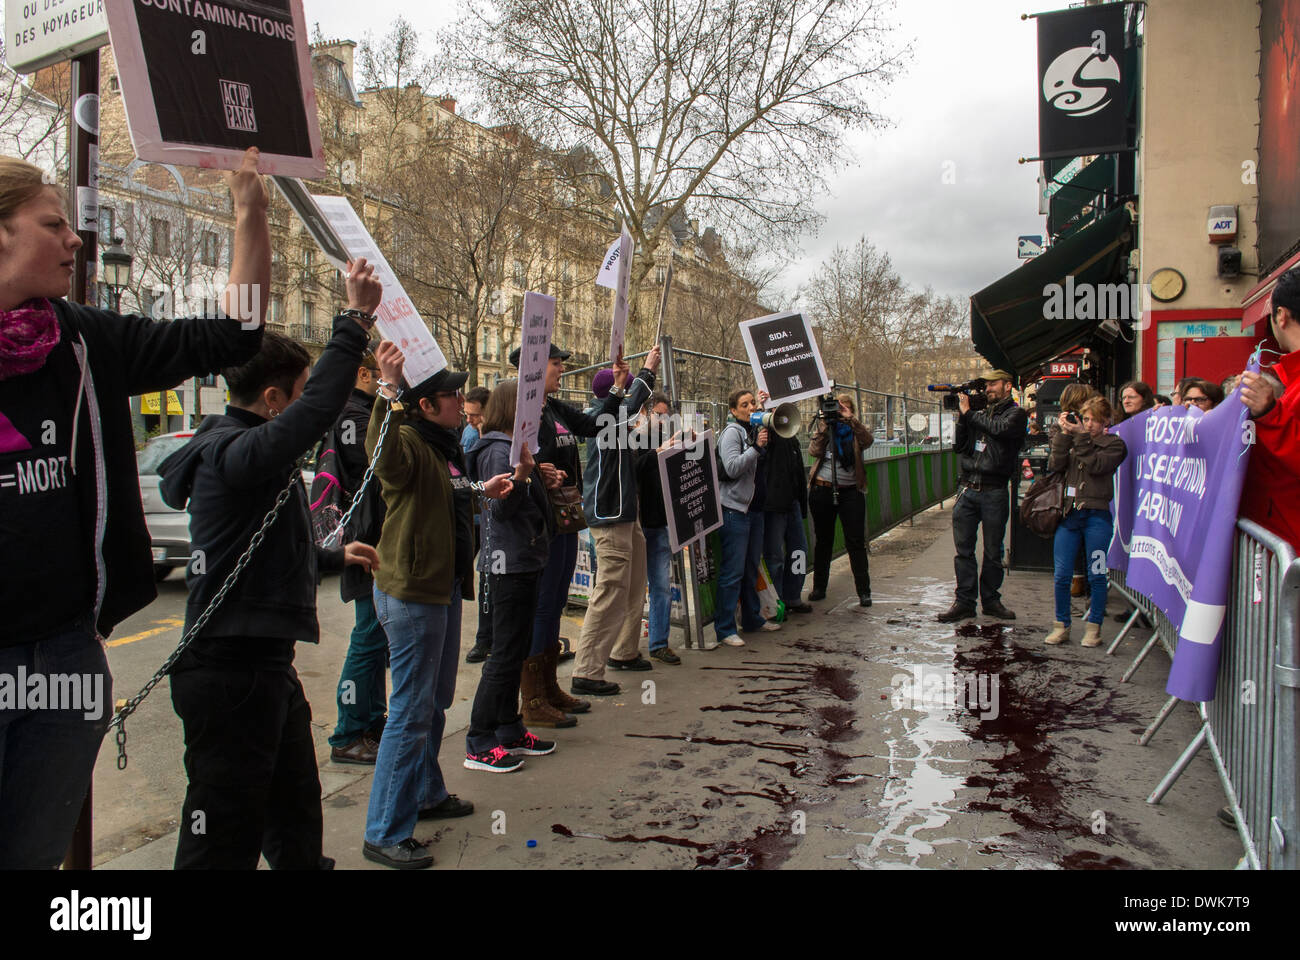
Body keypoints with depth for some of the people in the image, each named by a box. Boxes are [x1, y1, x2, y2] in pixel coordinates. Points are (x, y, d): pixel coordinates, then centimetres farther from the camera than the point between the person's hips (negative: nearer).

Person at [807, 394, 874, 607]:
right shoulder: (825, 428, 7)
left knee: (856, 542, -1)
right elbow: (814, 451, -9)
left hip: (850, 491, -1)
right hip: (823, 490, 1)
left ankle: (864, 591, 5)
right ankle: (819, 587, 21)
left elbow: (867, 441, -16)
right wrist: (825, 424, -13)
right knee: (823, 540, 10)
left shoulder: (855, 430, 6)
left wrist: (850, 419, -20)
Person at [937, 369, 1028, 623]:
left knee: (993, 551, 6)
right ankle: (965, 601, 9)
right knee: (963, 549, 3)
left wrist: (969, 413, -9)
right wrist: (962, 418, -3)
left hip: (994, 491, -4)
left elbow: (1001, 429, -19)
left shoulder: (1015, 414, 3)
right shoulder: (979, 412, 15)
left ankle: (991, 600, 17)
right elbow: (960, 446, 9)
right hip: (967, 488, 4)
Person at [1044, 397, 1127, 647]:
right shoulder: (1073, 441, 14)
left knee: (1096, 576, 2)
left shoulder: (1114, 444, 4)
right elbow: (1055, 465, -1)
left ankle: (1093, 627, 15)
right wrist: (1064, 434, -5)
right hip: (1069, 514, 3)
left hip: (1097, 515, -3)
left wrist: (1081, 437, -11)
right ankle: (1062, 626, 15)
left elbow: (1095, 466, -13)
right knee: (1061, 575, 2)